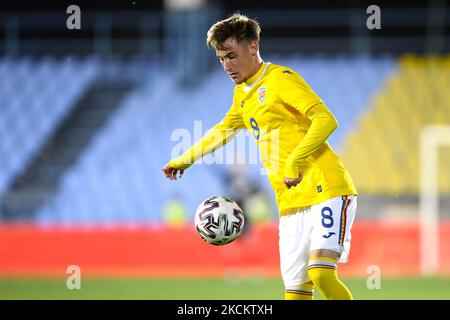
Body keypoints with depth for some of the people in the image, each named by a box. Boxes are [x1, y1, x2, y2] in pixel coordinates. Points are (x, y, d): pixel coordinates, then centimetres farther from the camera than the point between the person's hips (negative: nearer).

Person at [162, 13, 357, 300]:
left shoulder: (281, 79, -7)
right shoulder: (242, 94, 19)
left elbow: (326, 120, -20)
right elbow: (225, 130, 40)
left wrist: (294, 161, -30)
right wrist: (185, 159, 46)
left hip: (326, 190, -8)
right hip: (290, 204, 8)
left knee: (321, 274, -25)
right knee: (295, 291, -1)